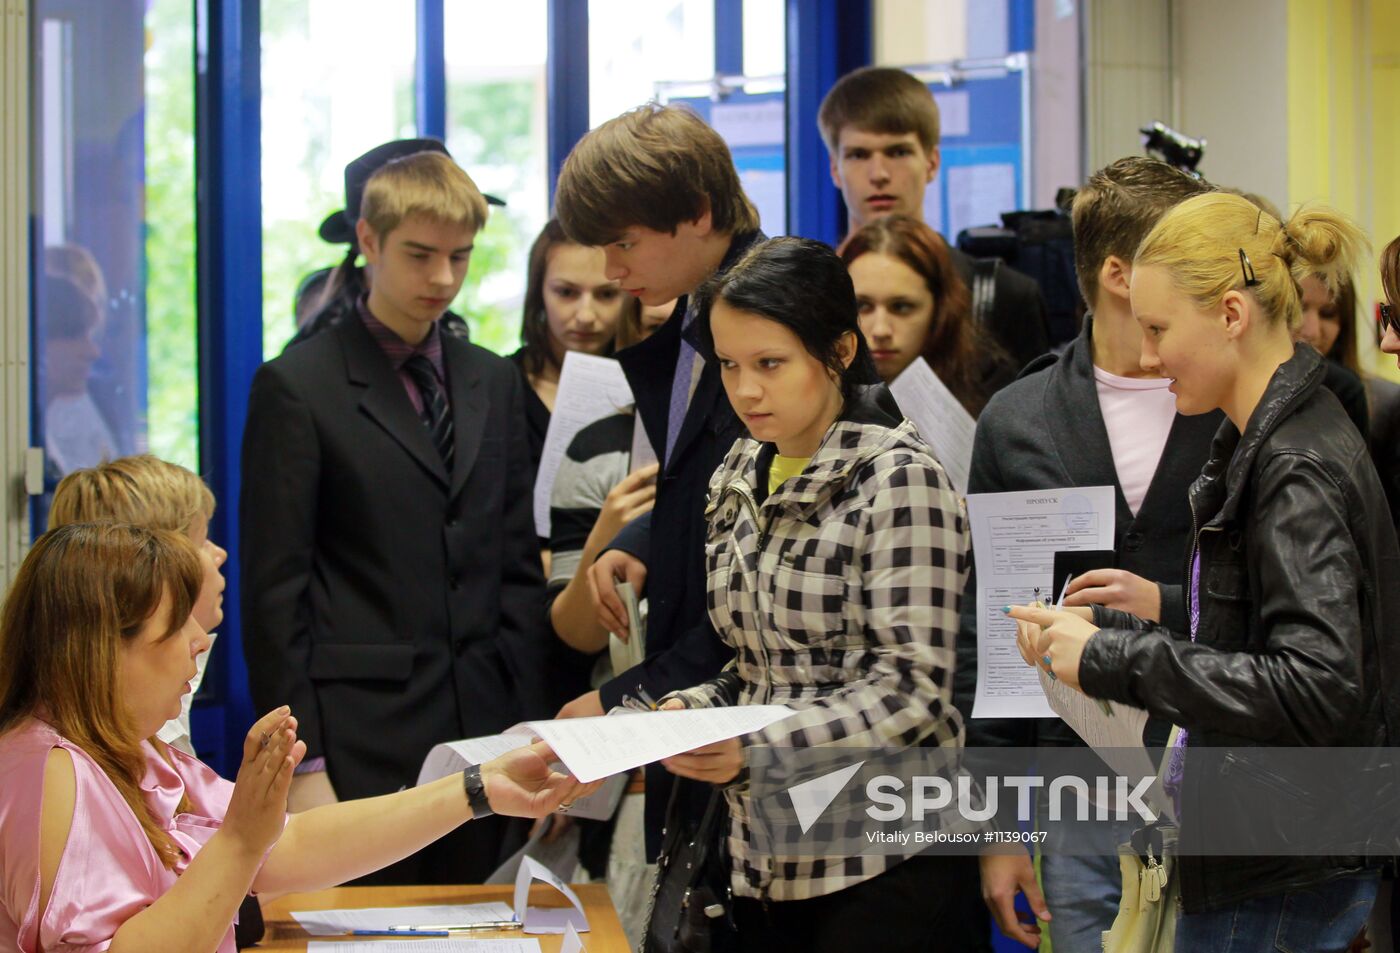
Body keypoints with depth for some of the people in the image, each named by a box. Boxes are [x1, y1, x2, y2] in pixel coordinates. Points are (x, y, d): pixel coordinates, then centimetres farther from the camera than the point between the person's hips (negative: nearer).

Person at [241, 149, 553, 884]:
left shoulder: (494, 383, 15)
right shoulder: (297, 387, -2)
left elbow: (518, 567, 16)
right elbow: (274, 592, -5)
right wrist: (301, 764, -11)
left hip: (482, 735, 5)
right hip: (360, 741, -5)